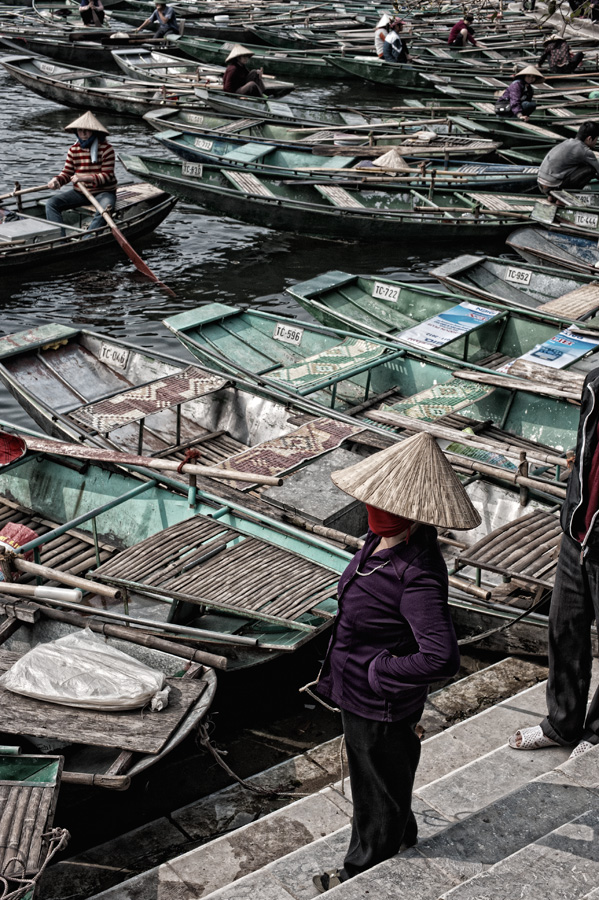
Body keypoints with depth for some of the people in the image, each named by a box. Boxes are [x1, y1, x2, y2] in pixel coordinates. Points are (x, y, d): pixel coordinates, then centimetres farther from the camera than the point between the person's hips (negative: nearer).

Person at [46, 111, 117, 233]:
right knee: (51, 204, -14)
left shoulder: (106, 149, -10)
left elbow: (107, 176, -16)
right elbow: (67, 173, 6)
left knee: (104, 209, -39)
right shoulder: (73, 150, 4)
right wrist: (57, 180, -18)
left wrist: (84, 178, -28)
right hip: (79, 192, 4)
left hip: (103, 192, -4)